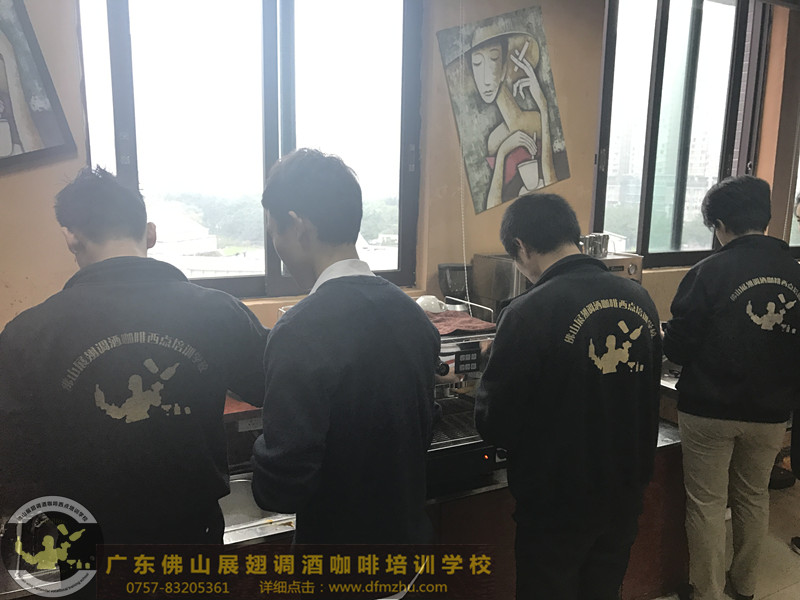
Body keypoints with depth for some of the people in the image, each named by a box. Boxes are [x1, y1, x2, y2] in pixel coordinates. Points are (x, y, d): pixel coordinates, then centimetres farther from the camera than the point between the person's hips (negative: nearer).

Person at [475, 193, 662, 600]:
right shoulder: (640, 300, -4)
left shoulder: (529, 313, -24)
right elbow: (646, 394, 9)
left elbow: (494, 427, -18)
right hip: (625, 496, 6)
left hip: (556, 506, -6)